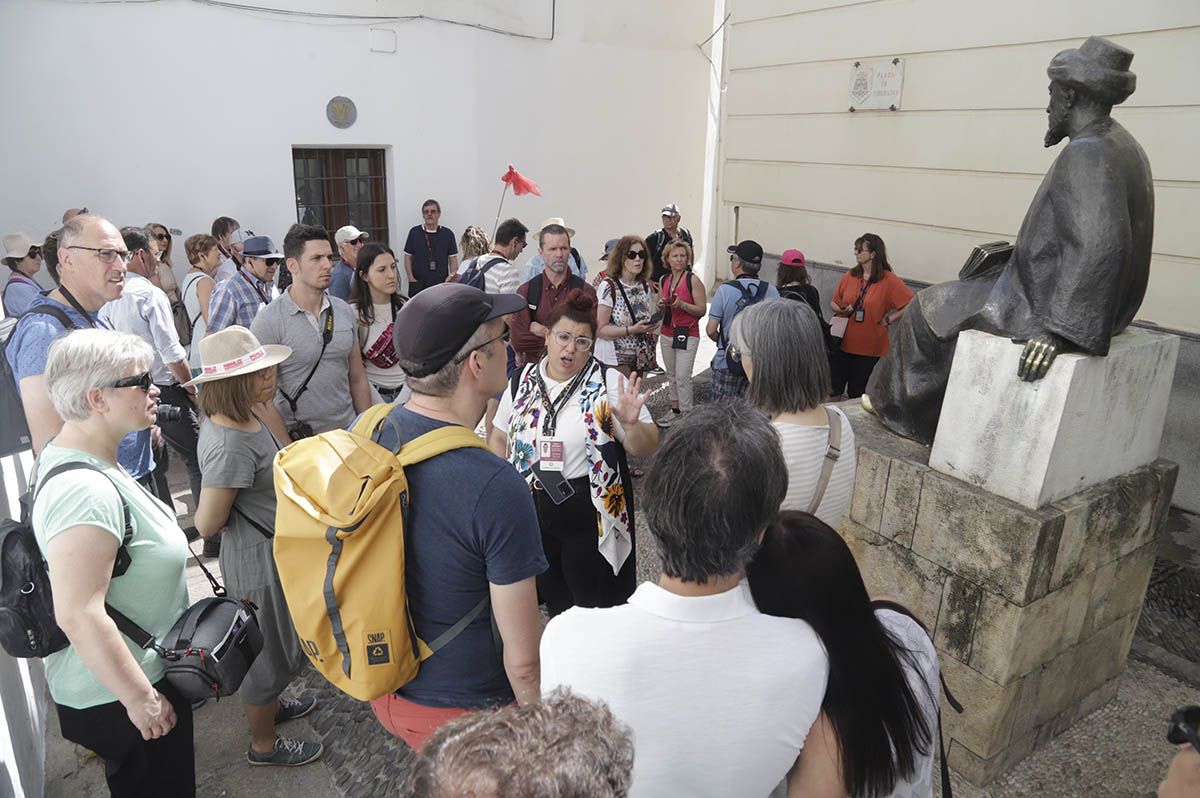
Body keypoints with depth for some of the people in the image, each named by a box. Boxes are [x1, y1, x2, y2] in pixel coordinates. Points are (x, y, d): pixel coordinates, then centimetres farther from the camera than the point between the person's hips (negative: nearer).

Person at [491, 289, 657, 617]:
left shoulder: (609, 383, -9)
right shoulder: (522, 381, 1)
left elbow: (646, 449, -11)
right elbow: (500, 439, 10)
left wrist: (632, 425, -31)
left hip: (592, 512, -3)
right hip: (531, 510, 4)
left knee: (594, 602, 9)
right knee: (552, 597, 21)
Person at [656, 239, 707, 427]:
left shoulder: (693, 280, -9)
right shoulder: (664, 280, 8)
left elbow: (702, 310, -11)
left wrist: (681, 304, -24)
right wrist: (661, 305, -2)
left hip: (687, 334, -6)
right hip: (667, 334, 6)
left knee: (683, 376, -8)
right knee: (671, 375, 13)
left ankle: (686, 414, 1)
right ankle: (675, 410, 24)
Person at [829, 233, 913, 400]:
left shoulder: (889, 280, -9)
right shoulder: (849, 276, 3)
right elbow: (834, 302, 13)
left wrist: (889, 319, -11)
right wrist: (841, 309, -8)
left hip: (870, 349, -3)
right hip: (843, 344, 3)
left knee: (856, 394, 8)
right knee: (833, 390, 7)